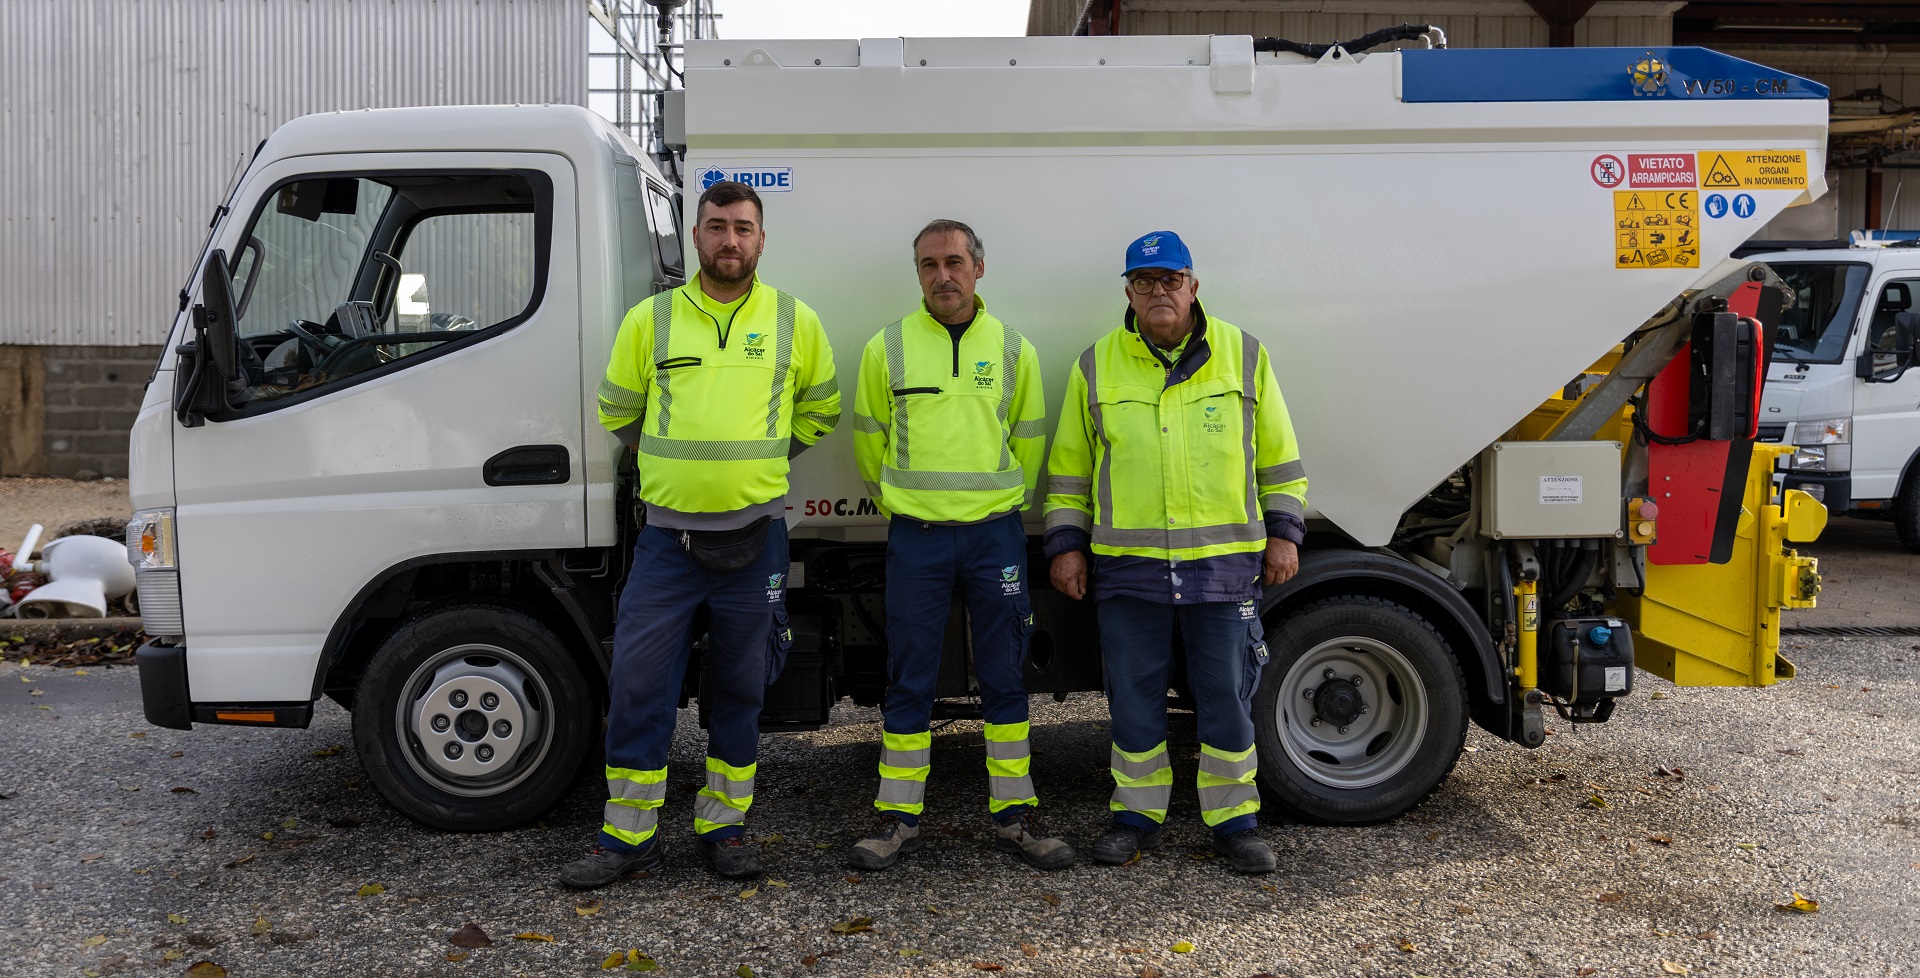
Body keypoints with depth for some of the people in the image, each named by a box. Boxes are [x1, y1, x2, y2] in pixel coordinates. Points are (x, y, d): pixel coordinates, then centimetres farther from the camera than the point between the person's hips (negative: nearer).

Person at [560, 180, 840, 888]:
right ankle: (629, 837, 12)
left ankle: (723, 825, 24)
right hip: (668, 532, 0)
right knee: (638, 685, -2)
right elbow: (617, 410, 15)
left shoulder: (796, 321, 4)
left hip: (754, 534, 0)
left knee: (739, 690, 9)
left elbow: (818, 411, 17)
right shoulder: (651, 319, 3)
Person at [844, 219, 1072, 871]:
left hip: (995, 535, 1)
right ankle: (900, 817, 15)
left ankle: (1014, 815, 17)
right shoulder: (887, 348, 3)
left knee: (1004, 678, 6)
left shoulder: (1013, 350, 6)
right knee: (909, 682, 4)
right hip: (915, 538, -1)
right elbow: (869, 443, 13)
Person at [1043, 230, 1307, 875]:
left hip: (1225, 562, 0)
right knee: (1134, 698, 7)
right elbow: (1070, 465, 11)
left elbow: (1278, 454, 10)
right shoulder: (1097, 366, 7)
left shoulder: (1243, 355, 7)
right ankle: (1137, 816, 22)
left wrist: (1283, 531, 4)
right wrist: (1065, 544, 4)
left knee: (1227, 697, 5)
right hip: (1127, 563, 1)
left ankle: (1233, 821, 19)